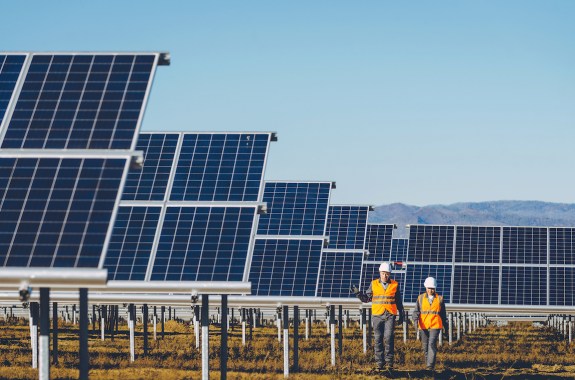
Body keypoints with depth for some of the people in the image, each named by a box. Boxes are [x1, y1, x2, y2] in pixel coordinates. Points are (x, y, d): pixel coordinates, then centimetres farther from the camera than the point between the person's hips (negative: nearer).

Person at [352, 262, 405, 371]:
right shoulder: (374, 284, 7)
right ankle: (380, 363, 7)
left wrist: (401, 315, 13)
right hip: (377, 315, 1)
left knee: (388, 338, -13)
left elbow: (399, 302, 14)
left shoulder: (394, 285, 7)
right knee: (378, 340, 2)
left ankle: (389, 362, -8)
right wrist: (358, 293, -4)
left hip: (390, 315, -1)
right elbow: (367, 298, 12)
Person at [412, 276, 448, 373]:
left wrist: (446, 327, 17)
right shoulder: (421, 298, 7)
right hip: (424, 325, 2)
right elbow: (416, 311, 2)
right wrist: (416, 320, -18)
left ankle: (430, 366, -21)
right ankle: (428, 364, 23)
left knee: (432, 344, -17)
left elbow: (443, 314, 14)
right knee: (425, 346, 8)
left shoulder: (439, 299, 7)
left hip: (435, 325, -2)